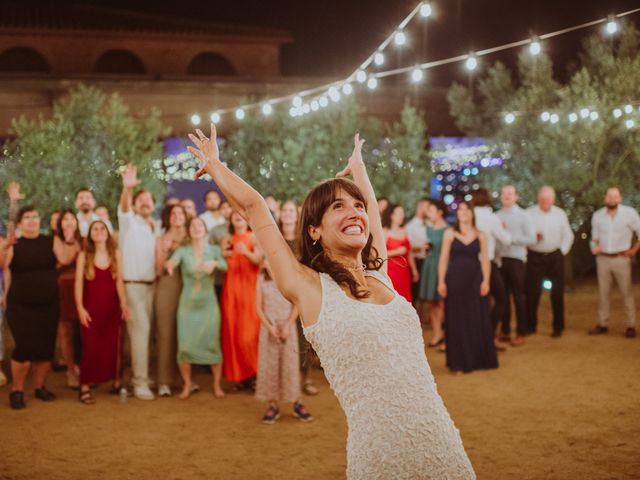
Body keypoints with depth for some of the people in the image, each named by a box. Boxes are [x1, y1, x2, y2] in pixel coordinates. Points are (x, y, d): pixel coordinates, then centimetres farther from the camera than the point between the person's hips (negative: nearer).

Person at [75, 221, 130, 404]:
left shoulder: (116, 254, 5)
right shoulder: (84, 255, 0)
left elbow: (119, 281, 3)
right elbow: (79, 283, -3)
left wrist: (124, 303, -8)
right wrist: (80, 307, -11)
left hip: (112, 306, 2)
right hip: (91, 306, -2)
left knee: (113, 345, 4)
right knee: (90, 346, -5)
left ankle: (116, 383, 12)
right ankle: (85, 387, -4)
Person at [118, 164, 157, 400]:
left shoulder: (156, 227, 15)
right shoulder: (129, 221, -3)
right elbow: (123, 208, -28)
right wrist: (127, 189, -47)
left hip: (152, 284, 6)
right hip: (132, 285, -6)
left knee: (146, 330, 10)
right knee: (140, 329, -12)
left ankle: (143, 375, 20)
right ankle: (140, 382, -10)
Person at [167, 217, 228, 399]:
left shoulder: (214, 250, 0)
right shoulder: (183, 251, -1)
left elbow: (227, 265, -19)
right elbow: (174, 260, -24)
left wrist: (214, 263, -41)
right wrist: (170, 264, -48)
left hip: (209, 304, 0)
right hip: (187, 304, 0)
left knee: (213, 345, -2)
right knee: (185, 346, -4)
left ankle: (217, 385, 14)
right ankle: (187, 385, 14)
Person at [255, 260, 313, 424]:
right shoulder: (261, 280, 1)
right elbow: (259, 307, 1)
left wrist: (288, 326, -11)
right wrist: (270, 327, -10)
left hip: (287, 326, -1)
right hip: (269, 327, 1)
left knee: (290, 364, -1)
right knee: (269, 365, 1)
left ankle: (297, 404, 8)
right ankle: (272, 405, 8)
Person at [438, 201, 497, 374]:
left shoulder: (480, 235, 6)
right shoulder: (449, 234, 3)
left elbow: (485, 259, 3)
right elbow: (444, 259, 1)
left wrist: (486, 281, -8)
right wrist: (441, 282, -6)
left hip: (475, 280, 1)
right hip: (455, 280, -1)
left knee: (478, 320, 3)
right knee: (457, 321, 2)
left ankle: (479, 359, 15)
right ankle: (459, 362, 9)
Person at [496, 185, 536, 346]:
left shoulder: (523, 216, 1)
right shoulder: (496, 216, 9)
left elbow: (531, 238, -7)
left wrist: (511, 238, -13)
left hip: (516, 259, -3)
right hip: (500, 259, 3)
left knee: (518, 296, 0)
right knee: (503, 296, 9)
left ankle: (521, 333, 6)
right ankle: (504, 331, 18)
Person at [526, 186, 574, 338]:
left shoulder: (560, 214, 7)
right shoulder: (529, 213, -2)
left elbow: (568, 236, 13)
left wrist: (562, 251, 4)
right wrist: (534, 237, -19)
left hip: (555, 257, 2)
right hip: (535, 257, -2)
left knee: (557, 293, 2)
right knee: (532, 292, -2)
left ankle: (558, 327, 10)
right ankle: (531, 325, 11)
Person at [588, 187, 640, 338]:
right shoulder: (597, 215, 6)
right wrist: (594, 247, 0)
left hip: (621, 258, -3)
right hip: (603, 259, 3)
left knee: (627, 293, -1)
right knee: (603, 293, 7)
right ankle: (602, 324, 12)